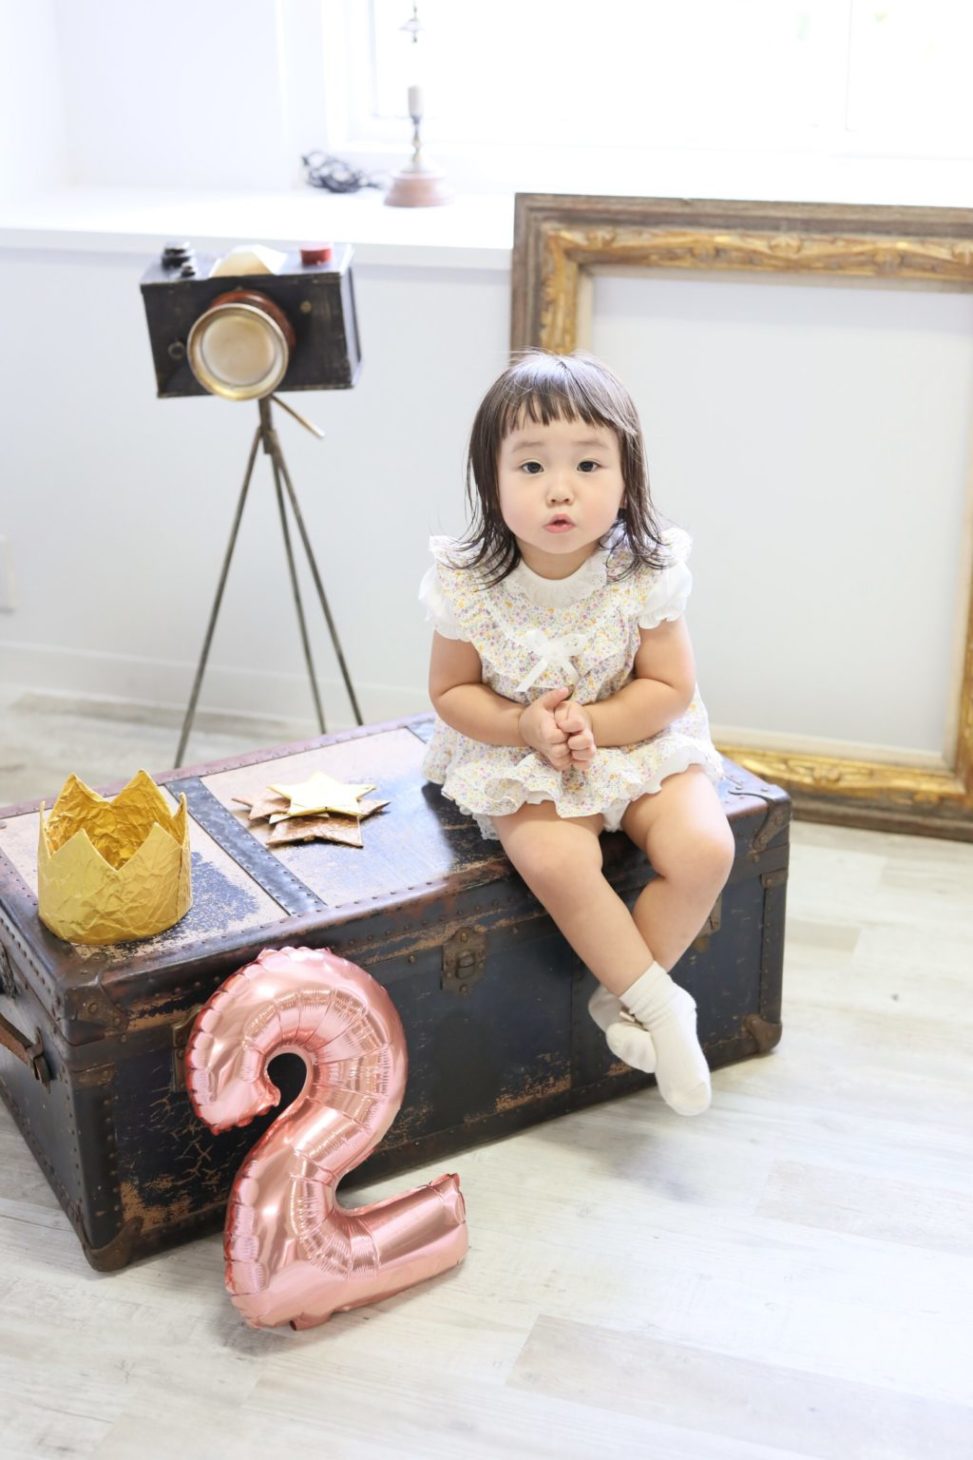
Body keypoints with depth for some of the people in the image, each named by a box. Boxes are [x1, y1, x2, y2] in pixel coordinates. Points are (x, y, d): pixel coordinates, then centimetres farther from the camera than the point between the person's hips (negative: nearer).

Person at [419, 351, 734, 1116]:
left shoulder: (646, 576, -15)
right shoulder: (469, 584, -16)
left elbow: (670, 687, -8)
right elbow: (451, 691, -4)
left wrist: (590, 723, -23)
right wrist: (524, 726, -21)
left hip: (637, 740, 2)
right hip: (519, 758, -1)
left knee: (704, 849, -21)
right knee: (557, 859, -30)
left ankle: (619, 996, 0)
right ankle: (659, 1003, -11)